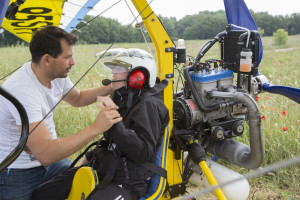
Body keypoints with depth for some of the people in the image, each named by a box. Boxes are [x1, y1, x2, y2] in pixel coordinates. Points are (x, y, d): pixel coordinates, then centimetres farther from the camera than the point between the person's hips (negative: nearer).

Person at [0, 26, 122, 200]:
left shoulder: (57, 75, -6)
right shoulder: (22, 89, -32)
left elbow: (77, 99, 17)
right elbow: (44, 154, -37)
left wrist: (110, 89, 2)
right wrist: (95, 128, -37)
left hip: (52, 159, 7)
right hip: (19, 172, -7)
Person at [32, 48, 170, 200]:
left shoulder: (148, 105, -15)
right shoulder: (123, 99, 11)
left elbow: (143, 152, -26)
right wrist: (90, 157, 23)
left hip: (126, 181, -9)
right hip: (102, 169, 9)